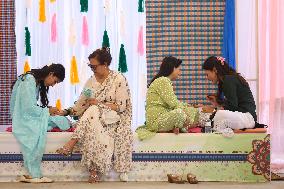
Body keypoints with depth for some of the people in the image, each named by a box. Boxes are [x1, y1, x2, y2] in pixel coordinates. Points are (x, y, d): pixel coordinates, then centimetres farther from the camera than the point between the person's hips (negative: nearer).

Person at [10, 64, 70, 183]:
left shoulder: (38, 82, 13)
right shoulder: (29, 81, -18)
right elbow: (29, 108, -22)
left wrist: (47, 110, -2)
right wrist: (47, 111, -10)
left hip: (29, 115, 9)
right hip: (23, 118, -9)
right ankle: (34, 175, -25)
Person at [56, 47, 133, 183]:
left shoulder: (119, 79, -4)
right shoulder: (91, 81, 13)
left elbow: (121, 106, -10)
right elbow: (81, 104, 11)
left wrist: (99, 104, -16)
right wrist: (67, 112, -5)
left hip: (114, 119, -5)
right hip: (95, 118, 5)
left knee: (93, 112, -35)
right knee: (93, 130, -33)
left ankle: (71, 145, -34)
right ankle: (95, 170, -36)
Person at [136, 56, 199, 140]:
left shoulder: (166, 81, 22)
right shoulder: (162, 80, -10)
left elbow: (174, 103, 18)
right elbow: (173, 103, -17)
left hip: (164, 116, 11)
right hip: (156, 120, -11)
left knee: (193, 111, 10)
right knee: (179, 113, -39)